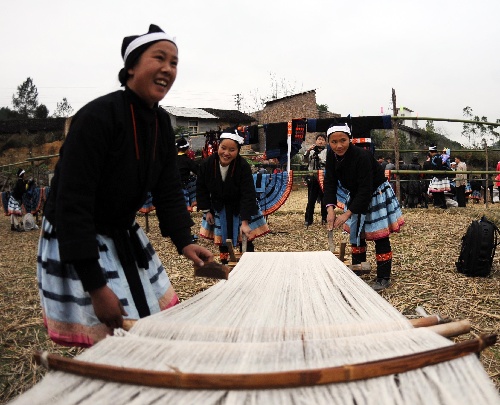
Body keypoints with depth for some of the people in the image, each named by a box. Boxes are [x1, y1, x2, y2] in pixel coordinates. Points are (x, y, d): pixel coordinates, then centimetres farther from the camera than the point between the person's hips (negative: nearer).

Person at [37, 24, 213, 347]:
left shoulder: (162, 124, 0)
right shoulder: (97, 117, -25)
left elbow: (169, 192, 3)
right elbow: (72, 204, -28)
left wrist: (184, 242, -13)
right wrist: (96, 287, -29)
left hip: (127, 240, 8)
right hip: (75, 246, -7)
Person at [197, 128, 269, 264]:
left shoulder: (243, 167, -30)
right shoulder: (207, 164, -21)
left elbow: (248, 195, -30)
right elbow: (201, 189, -6)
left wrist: (245, 222, -34)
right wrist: (206, 211, -6)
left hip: (240, 207, -2)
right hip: (218, 208, 3)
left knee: (245, 240, 0)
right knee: (221, 238, 11)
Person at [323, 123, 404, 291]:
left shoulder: (362, 156, -32)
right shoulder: (332, 156, -12)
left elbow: (365, 189, -33)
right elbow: (330, 182, -15)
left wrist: (347, 214, -35)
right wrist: (330, 209, -29)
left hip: (376, 195, -7)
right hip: (356, 195, 7)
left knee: (379, 237, -4)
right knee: (355, 233, 15)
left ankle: (383, 278, 8)